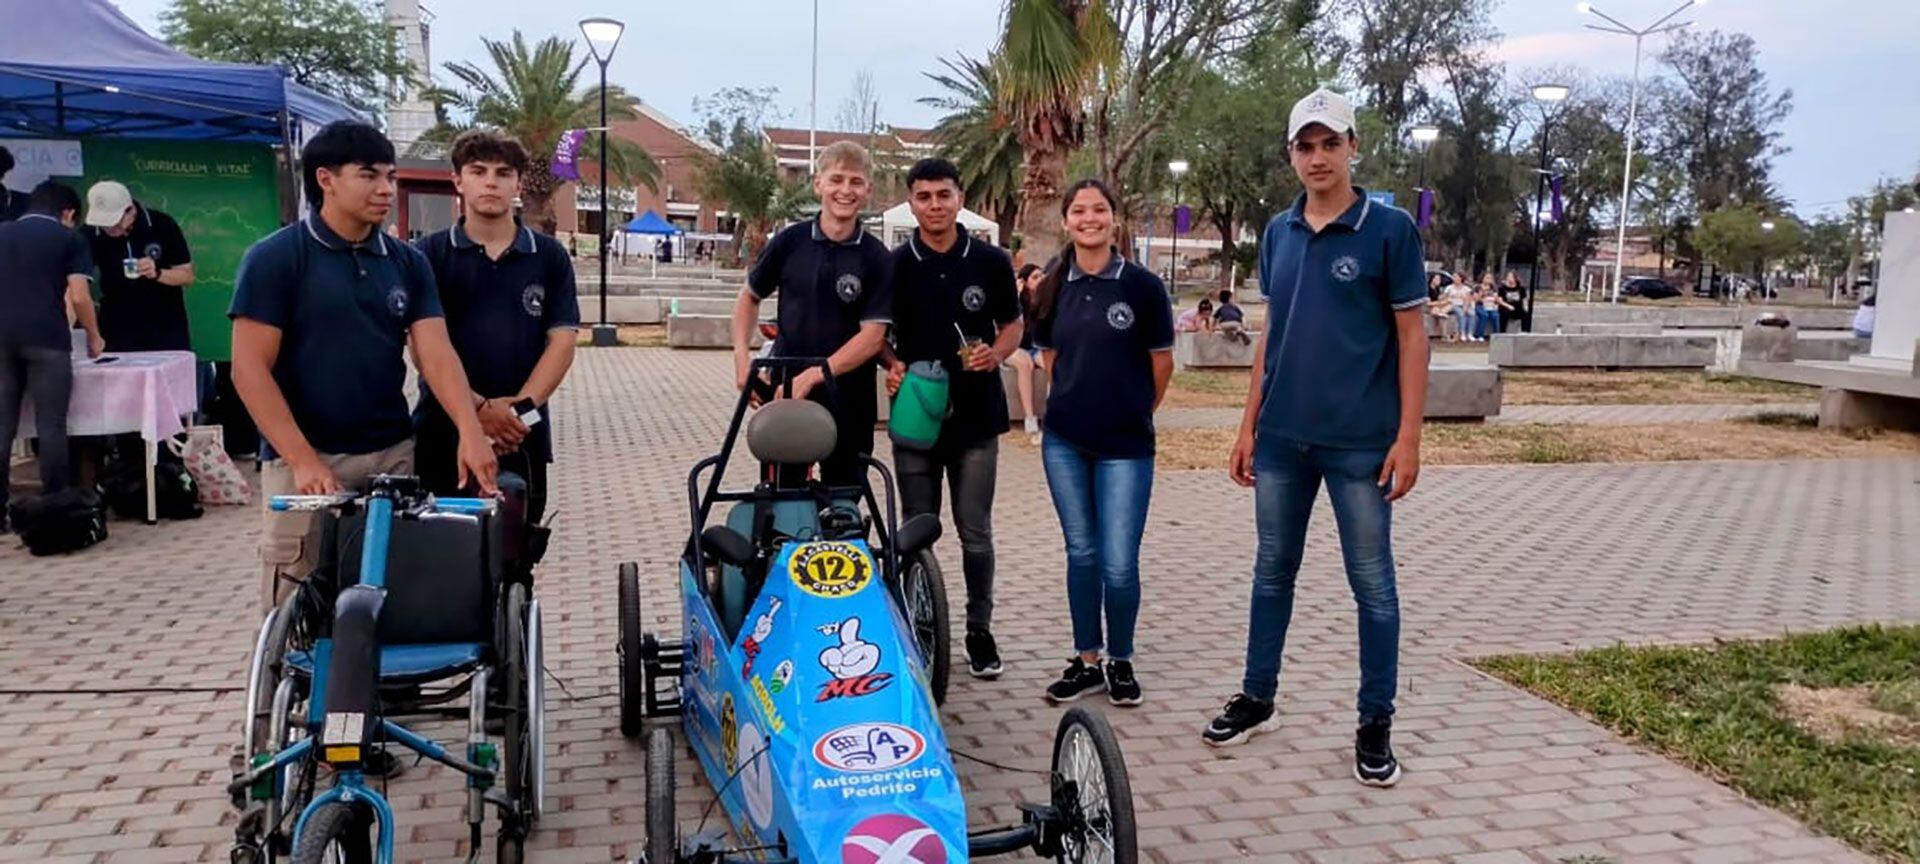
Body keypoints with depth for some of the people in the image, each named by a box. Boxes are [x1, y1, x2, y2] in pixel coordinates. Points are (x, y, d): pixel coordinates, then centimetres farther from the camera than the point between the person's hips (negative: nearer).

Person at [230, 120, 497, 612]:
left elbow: (437, 356, -3)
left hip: (393, 455, 4)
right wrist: (303, 459, -17)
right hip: (303, 459, -4)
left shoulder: (408, 263, 7)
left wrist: (471, 432, -19)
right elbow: (250, 369, -9)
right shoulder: (274, 258, -5)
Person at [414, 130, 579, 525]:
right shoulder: (430, 254, 4)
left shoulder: (549, 257, 7)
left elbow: (562, 341, 1)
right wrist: (479, 408, -17)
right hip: (443, 436, -1)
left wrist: (520, 406, -14)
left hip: (522, 438, 1)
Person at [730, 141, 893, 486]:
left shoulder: (877, 259, -7)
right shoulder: (790, 242, -1)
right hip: (783, 393, 1)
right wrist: (741, 356, -1)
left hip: (848, 402, -1)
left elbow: (873, 335, -14)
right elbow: (750, 297, 13)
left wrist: (813, 375, -22)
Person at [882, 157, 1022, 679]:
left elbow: (1013, 324, 10)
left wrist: (997, 353, -10)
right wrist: (890, 363, -10)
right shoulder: (894, 265, 2)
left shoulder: (990, 262, 2)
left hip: (976, 417, 0)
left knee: (975, 533, 5)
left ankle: (980, 630, 19)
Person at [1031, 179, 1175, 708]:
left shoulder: (1142, 286, -6)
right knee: (1081, 553, 11)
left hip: (1125, 445, -3)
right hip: (1064, 442, 3)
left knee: (1119, 563, -4)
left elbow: (1162, 363, 2)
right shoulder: (1053, 290, 5)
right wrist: (1083, 400, 10)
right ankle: (1086, 661, 23)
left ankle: (1121, 662, 17)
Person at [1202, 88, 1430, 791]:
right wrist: (1248, 424, 10)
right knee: (1272, 572, 13)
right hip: (1281, 438, 5)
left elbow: (1411, 335, -5)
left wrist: (1409, 436, -12)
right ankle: (1257, 699, 28)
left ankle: (1375, 724, 17)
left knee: (1372, 584, 5)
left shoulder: (1390, 229, -5)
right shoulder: (1278, 233, 8)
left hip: (1361, 442, -4)